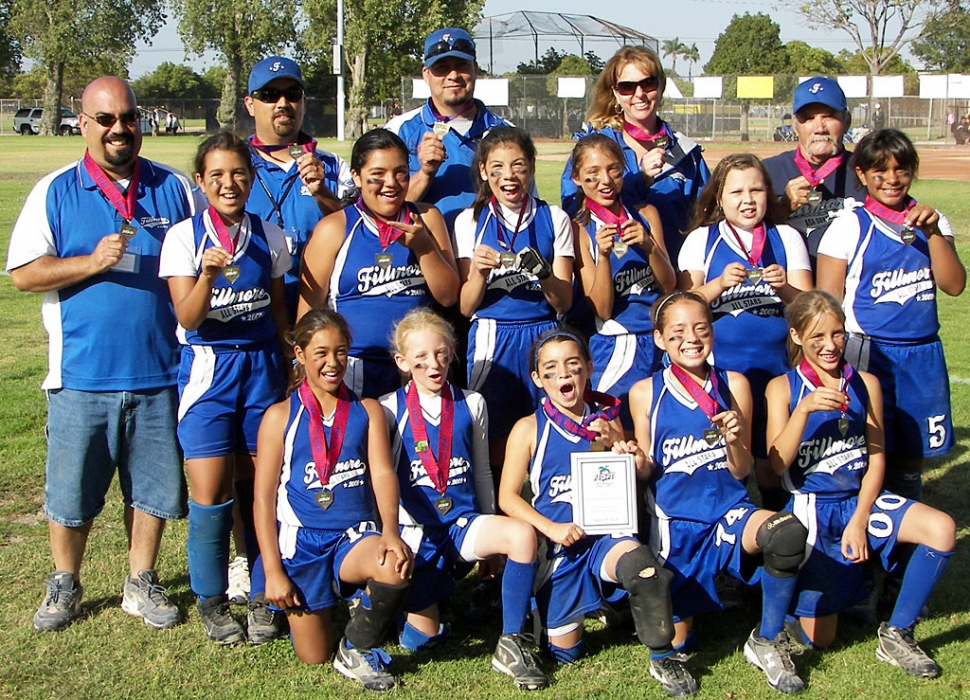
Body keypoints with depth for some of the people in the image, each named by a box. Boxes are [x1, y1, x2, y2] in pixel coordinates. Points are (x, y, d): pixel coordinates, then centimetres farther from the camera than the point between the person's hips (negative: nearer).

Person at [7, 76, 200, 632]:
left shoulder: (175, 189, 7)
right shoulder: (55, 193, 3)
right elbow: (24, 273, -2)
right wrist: (92, 262, -16)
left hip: (159, 373, 1)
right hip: (82, 374, -1)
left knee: (155, 487, 10)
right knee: (71, 492, 8)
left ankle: (141, 583, 27)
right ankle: (65, 586, 28)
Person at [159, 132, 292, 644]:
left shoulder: (269, 236, 5)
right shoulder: (184, 236, -3)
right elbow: (188, 318, -11)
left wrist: (290, 366, 15)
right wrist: (208, 274, -27)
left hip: (262, 367, 2)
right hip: (208, 369, -2)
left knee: (261, 490, 3)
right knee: (210, 495, -6)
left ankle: (263, 597, 19)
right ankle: (212, 601, 13)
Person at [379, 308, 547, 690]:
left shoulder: (471, 404, 8)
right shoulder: (390, 409, 0)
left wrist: (491, 536, 13)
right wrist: (404, 530, -10)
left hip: (464, 521, 2)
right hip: (416, 529, -2)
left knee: (522, 534, -31)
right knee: (420, 638, -8)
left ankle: (511, 644, -18)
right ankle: (423, 596, 29)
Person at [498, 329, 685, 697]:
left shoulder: (606, 419, 4)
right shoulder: (529, 429, -3)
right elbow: (508, 497, -3)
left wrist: (617, 446, -8)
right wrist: (552, 528, -17)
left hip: (606, 534, 0)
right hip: (558, 545, 0)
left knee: (639, 563, -36)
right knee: (565, 652, 6)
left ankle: (662, 659, -15)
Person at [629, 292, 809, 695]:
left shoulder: (734, 385, 2)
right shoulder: (645, 393, 1)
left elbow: (741, 470, 4)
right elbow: (646, 471, 7)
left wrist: (734, 440, -17)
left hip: (729, 511, 0)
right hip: (674, 520, 0)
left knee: (790, 533, -35)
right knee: (676, 646, -2)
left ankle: (767, 642, -11)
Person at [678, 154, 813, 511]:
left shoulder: (787, 238, 10)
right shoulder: (701, 239, 7)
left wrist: (785, 288, -18)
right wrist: (720, 284, -20)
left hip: (774, 367, 1)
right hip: (717, 369, -1)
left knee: (771, 459, 0)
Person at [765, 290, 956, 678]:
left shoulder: (865, 384, 3)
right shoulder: (783, 387, -4)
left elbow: (876, 457, 2)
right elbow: (778, 464, -13)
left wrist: (859, 519, -10)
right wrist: (804, 409, -27)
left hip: (861, 500, 3)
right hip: (810, 508, -3)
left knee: (942, 529, -25)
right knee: (818, 638, -5)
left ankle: (897, 634, -8)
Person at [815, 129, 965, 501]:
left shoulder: (932, 222, 9)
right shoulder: (848, 228, -2)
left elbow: (954, 285, -2)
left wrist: (932, 233, -11)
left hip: (923, 354, 4)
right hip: (869, 354, -3)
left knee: (911, 455, 10)